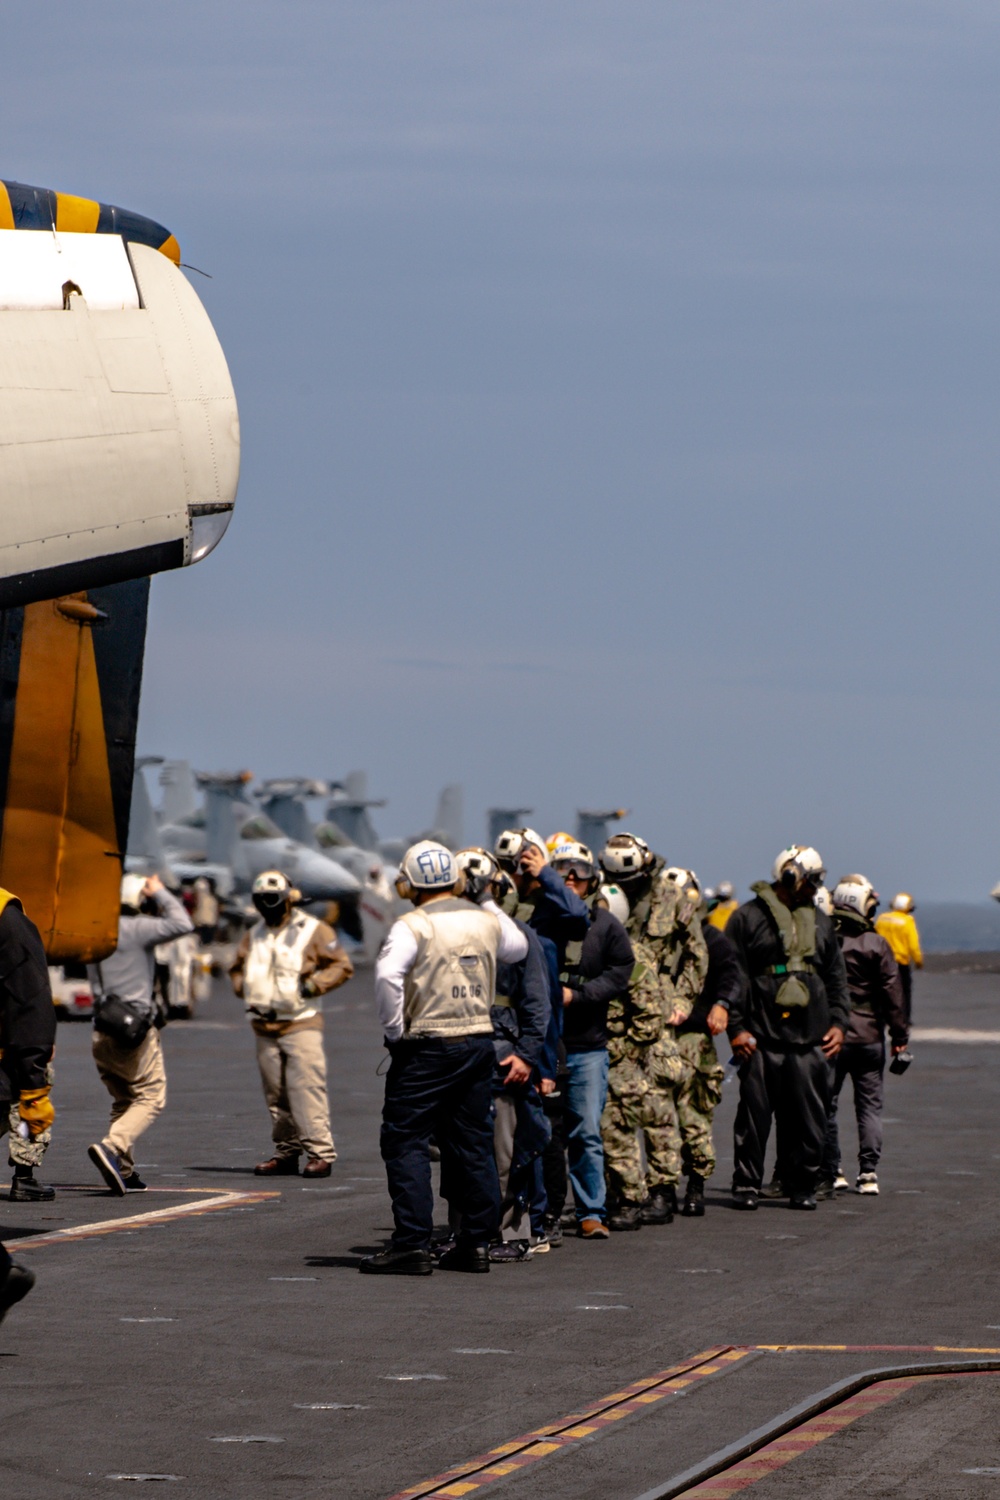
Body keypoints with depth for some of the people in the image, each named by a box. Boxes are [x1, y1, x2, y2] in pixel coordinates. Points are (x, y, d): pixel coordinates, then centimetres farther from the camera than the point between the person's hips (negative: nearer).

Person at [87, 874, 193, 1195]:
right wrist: (160, 893, 2)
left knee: (123, 1101, 16)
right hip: (135, 1027, -7)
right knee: (150, 1097, -2)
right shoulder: (135, 929, -11)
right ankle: (111, 1147, -23)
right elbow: (181, 924, -13)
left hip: (103, 1032, 7)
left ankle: (123, 1172, 11)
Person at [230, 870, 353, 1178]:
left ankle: (320, 1152, -13)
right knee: (276, 1093, 8)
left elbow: (342, 966, -2)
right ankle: (286, 1152, 16)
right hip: (264, 1026, 6)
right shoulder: (254, 935, 16)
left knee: (307, 1088, -13)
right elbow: (238, 968, 29)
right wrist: (243, 988, 9)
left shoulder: (313, 931, -1)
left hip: (301, 1025, -6)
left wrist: (314, 985, -14)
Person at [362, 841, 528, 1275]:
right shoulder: (486, 920, 8)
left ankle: (411, 1244, -8)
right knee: (473, 1144, 12)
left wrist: (394, 1029, -15)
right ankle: (476, 1242, 14)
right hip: (480, 1042, 6)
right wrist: (488, 901, 34)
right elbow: (517, 948, 29)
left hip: (427, 1048, -6)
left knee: (406, 1142, -2)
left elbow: (388, 975, -27)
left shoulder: (413, 926, -11)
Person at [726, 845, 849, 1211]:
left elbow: (836, 976, 22)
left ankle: (802, 1187, 11)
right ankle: (746, 1184, 6)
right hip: (761, 1039, -4)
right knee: (754, 1115, -3)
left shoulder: (820, 921, 17)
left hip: (811, 1041, 4)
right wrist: (736, 1027, -8)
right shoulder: (748, 918, 1)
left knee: (809, 1118, 2)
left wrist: (838, 1022, 11)